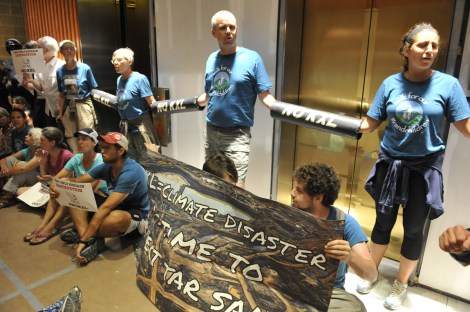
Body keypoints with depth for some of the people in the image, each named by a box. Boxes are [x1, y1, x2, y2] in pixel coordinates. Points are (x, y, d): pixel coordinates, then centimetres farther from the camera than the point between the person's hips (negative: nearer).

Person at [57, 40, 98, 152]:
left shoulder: (85, 68, -7)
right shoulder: (60, 71, 3)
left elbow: (93, 90, -2)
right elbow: (61, 94, 8)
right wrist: (60, 112, 9)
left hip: (83, 106, -4)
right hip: (68, 107, 4)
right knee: (71, 137, 13)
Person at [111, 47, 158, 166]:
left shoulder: (139, 79, -14)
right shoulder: (119, 80, 7)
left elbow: (151, 102, -22)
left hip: (141, 126, -8)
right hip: (126, 126, 8)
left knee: (145, 161, -2)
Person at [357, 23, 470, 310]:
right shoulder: (391, 84, -4)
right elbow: (370, 124, -3)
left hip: (425, 167, -1)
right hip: (390, 163, 1)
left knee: (414, 229, 10)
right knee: (383, 222, 14)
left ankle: (401, 284, 34)